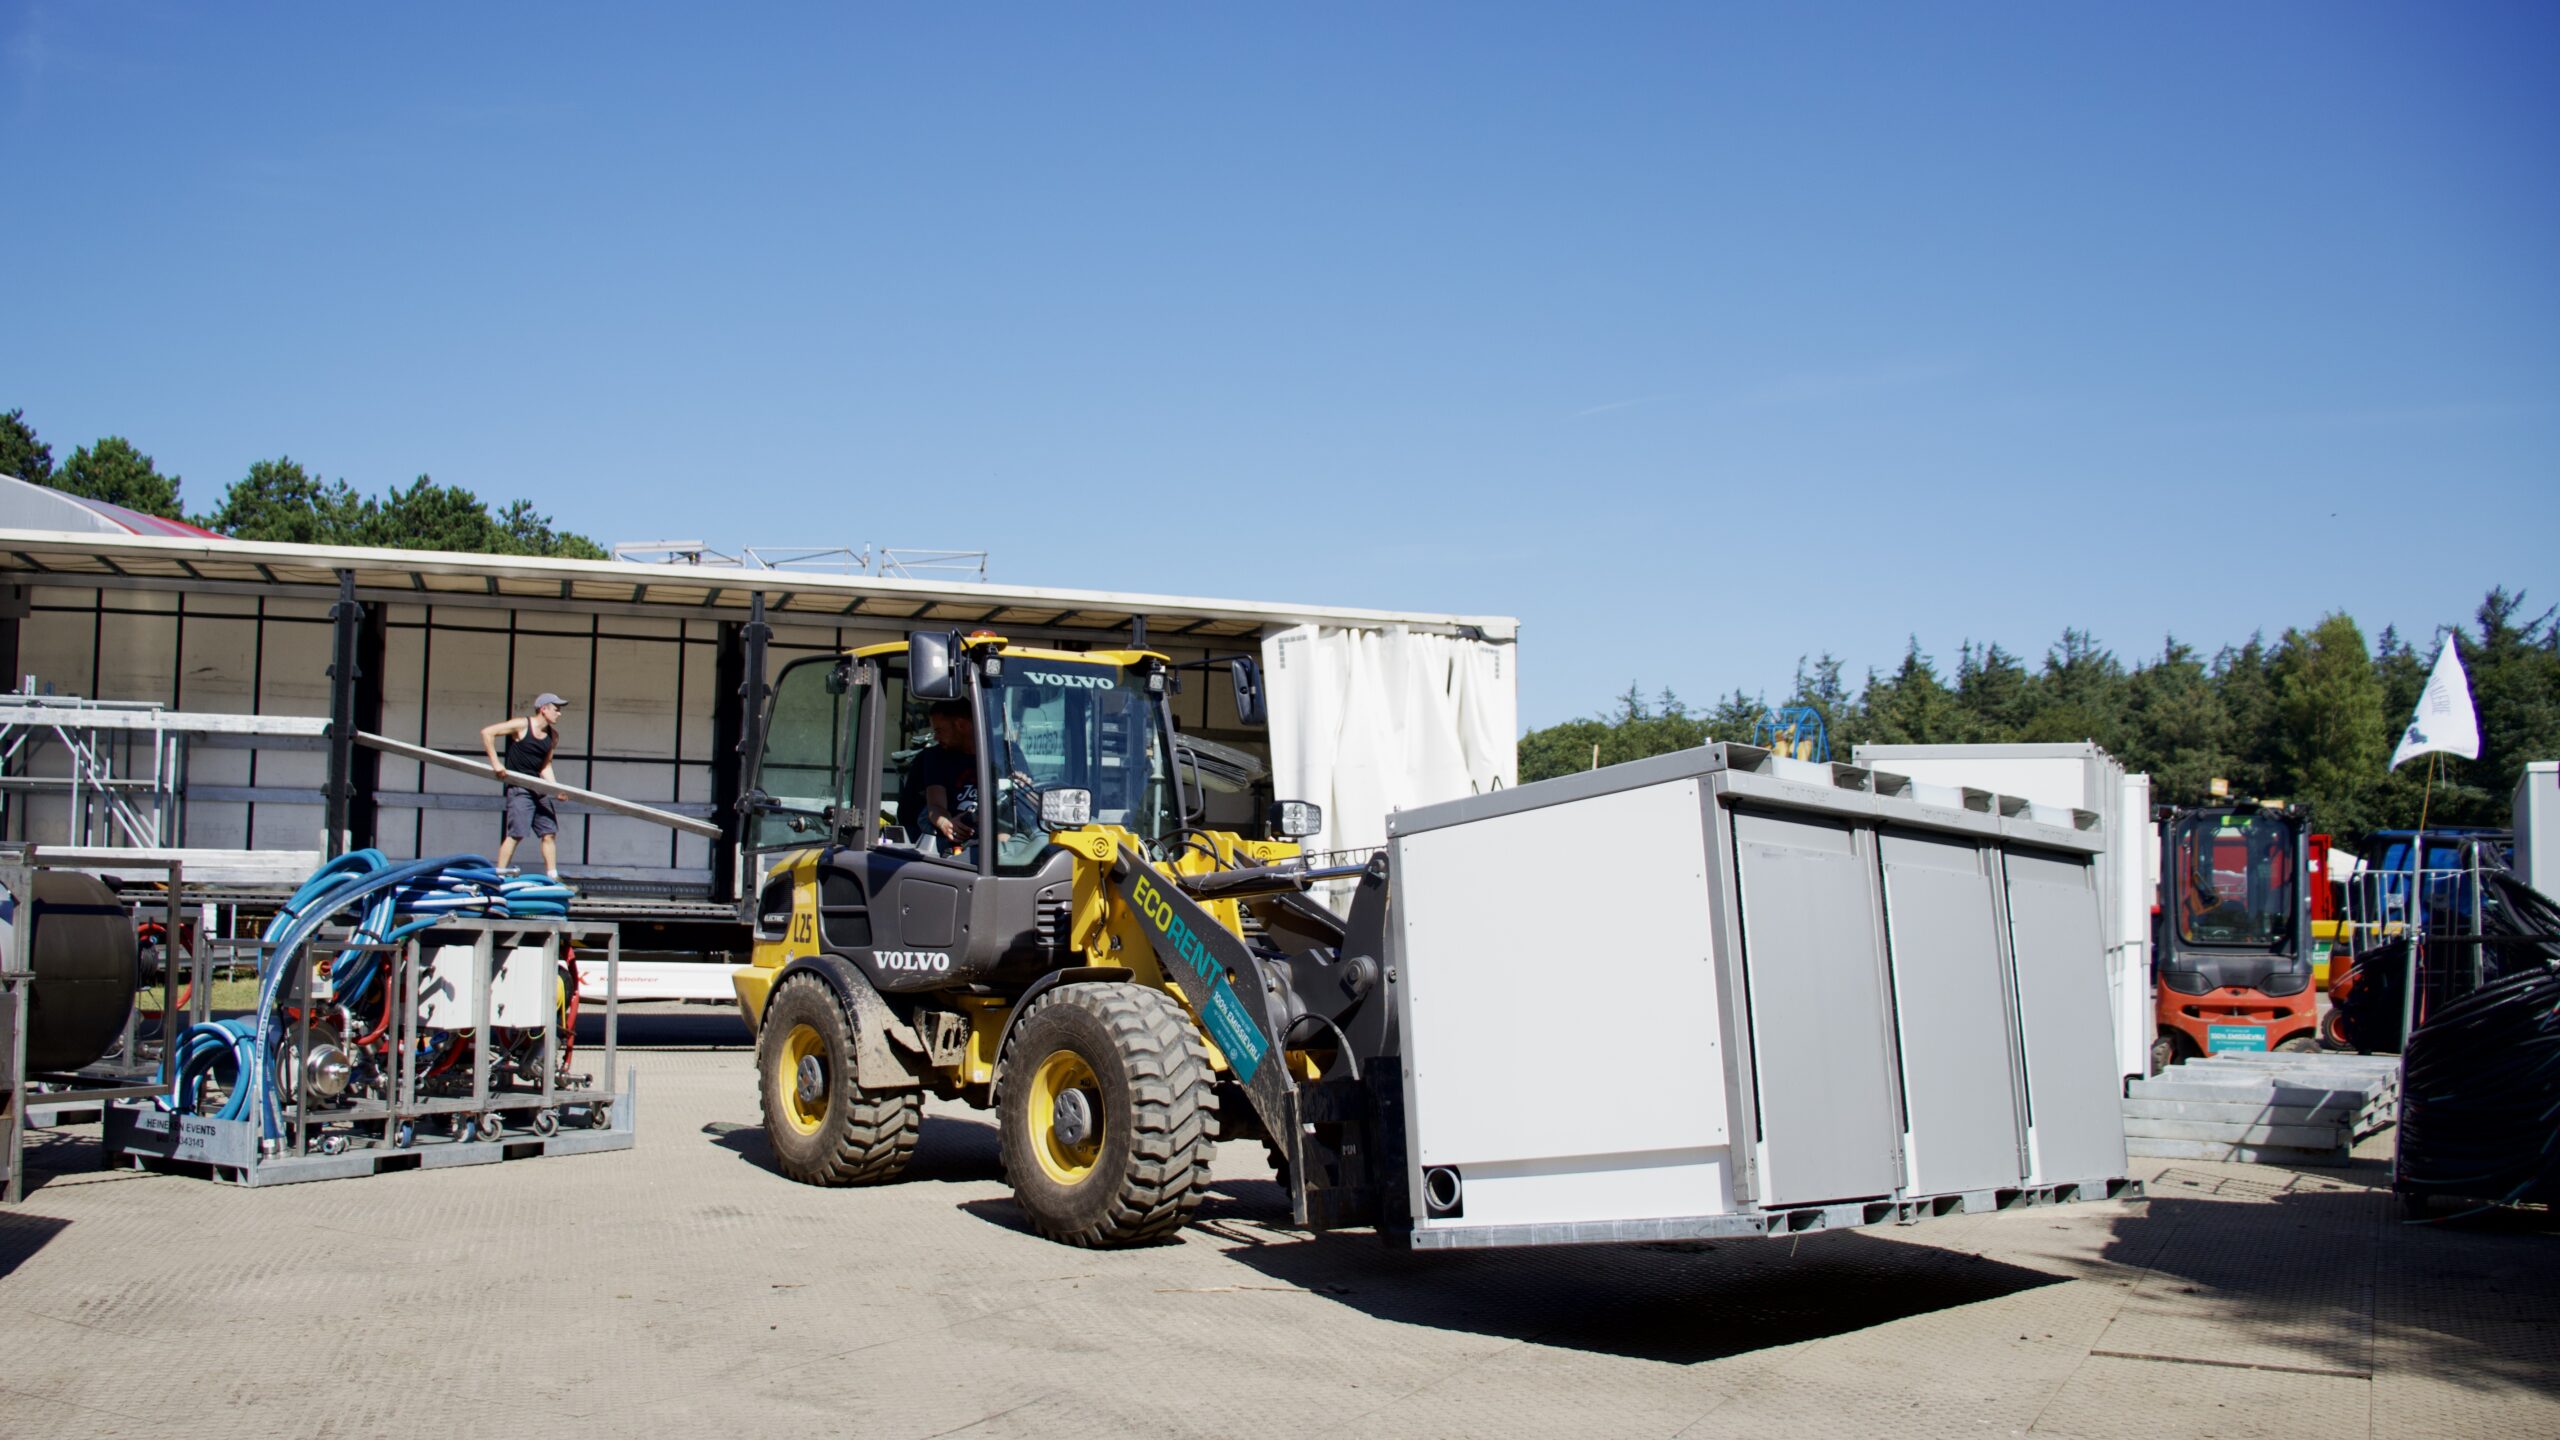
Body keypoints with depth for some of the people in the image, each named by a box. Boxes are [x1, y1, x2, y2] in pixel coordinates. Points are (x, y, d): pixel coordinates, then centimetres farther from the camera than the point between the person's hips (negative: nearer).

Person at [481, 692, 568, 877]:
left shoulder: (553, 736, 9)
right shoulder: (522, 725, -9)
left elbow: (545, 766, 10)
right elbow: (487, 733, -11)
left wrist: (555, 788, -5)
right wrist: (495, 763, -17)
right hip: (519, 789, -7)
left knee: (549, 833, 1)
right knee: (515, 833, -11)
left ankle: (552, 876, 4)